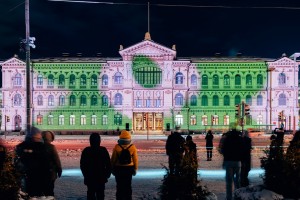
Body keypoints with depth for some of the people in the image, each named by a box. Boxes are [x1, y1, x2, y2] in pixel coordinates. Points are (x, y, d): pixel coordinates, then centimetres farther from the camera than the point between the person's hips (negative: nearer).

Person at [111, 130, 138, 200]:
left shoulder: (116, 147, -12)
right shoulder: (133, 147, -9)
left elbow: (113, 159, -6)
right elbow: (135, 160, -3)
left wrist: (112, 169, 7)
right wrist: (135, 169, 10)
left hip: (118, 169, -1)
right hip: (129, 169, 1)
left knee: (119, 186, 8)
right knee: (128, 186, 12)